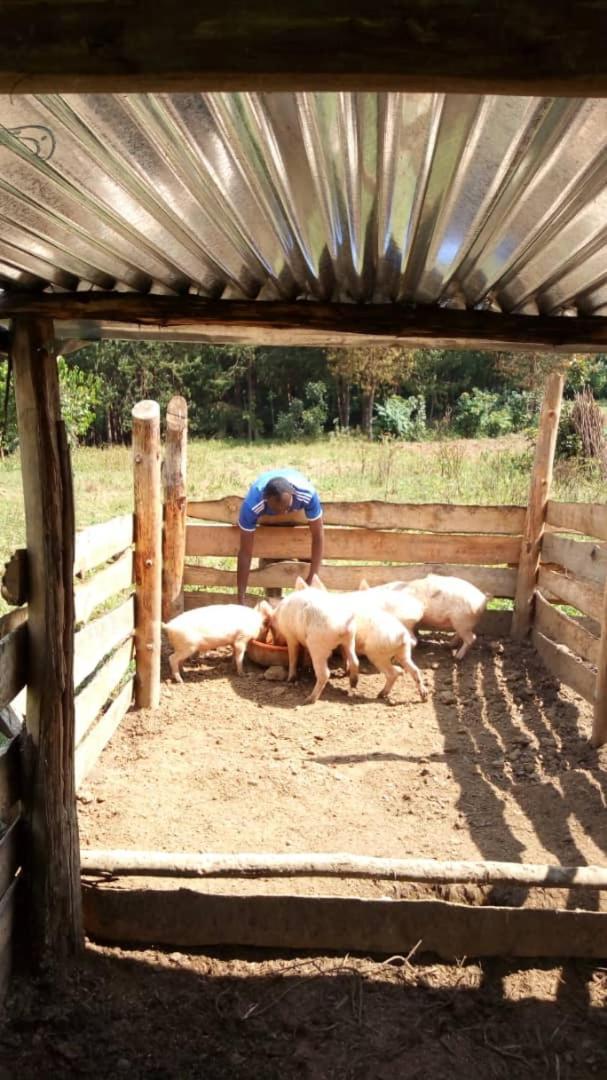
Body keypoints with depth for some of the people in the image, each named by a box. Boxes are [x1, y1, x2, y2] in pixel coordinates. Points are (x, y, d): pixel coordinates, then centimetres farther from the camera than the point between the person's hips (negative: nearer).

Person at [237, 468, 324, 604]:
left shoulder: (307, 494, -45)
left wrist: (312, 578, -40)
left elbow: (317, 537, -35)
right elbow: (245, 552, -37)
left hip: (299, 509, 0)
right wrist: (241, 598, -35)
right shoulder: (252, 505, -44)